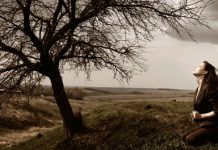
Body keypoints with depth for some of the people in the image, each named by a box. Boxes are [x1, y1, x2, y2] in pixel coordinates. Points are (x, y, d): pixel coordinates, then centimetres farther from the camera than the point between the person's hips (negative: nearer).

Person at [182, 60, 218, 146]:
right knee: (184, 137, 6)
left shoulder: (209, 88, -21)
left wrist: (200, 116, -18)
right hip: (203, 124, 9)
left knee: (190, 140, -19)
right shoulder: (198, 89, 9)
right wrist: (195, 114, 1)